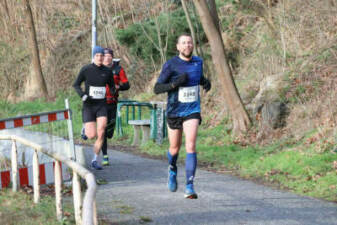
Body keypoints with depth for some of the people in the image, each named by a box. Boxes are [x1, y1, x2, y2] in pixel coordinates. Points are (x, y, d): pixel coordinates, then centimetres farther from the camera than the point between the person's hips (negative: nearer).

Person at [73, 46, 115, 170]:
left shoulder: (107, 71, 2)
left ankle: (95, 160, 2)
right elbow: (76, 85, 2)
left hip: (102, 106, 2)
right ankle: (85, 129, 31)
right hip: (88, 105, -2)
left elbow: (112, 85, 17)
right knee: (91, 135, -8)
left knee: (101, 134, -13)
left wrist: (113, 94, -7)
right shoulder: (86, 70, -6)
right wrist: (82, 95, -17)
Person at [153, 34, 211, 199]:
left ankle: (189, 187, -18)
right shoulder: (170, 65, -10)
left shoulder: (198, 61, 3)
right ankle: (172, 170, 48)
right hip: (174, 111, -1)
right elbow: (157, 88, -11)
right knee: (175, 148, 13)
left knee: (190, 146, -16)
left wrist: (206, 82, 2)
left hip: (192, 111, 1)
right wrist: (175, 83, -27)